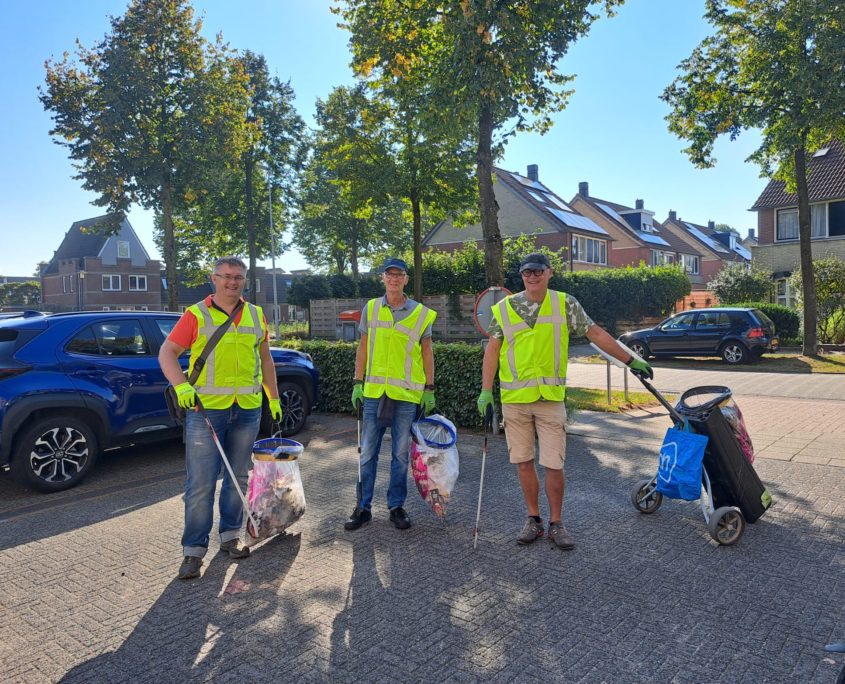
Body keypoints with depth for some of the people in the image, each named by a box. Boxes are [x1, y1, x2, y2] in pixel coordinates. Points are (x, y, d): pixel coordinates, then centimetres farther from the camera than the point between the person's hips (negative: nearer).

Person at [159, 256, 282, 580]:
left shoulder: (256, 315, 10)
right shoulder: (196, 315, -3)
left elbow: (265, 359, 18)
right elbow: (167, 353, -7)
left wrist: (274, 397, 18)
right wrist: (181, 386, -23)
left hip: (247, 410, 4)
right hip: (205, 408, -4)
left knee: (238, 477, 13)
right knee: (200, 483, -3)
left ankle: (230, 536, 28)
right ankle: (193, 550, 8)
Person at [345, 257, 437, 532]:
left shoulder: (421, 313, 2)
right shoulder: (370, 309, 7)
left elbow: (427, 352, 6)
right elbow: (363, 349, 10)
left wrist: (429, 389, 1)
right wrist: (358, 383, 4)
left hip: (406, 394, -1)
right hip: (374, 391, 1)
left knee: (401, 454, 7)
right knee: (367, 453, 6)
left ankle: (397, 506, 20)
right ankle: (363, 507, 17)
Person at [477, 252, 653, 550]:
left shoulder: (565, 304, 3)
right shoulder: (504, 308, 4)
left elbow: (596, 334, 7)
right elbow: (492, 350, 5)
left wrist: (631, 360, 7)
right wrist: (486, 390, -1)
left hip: (550, 397, -1)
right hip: (514, 398, 1)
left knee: (554, 465, -1)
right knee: (523, 461, 8)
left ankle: (556, 523, 18)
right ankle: (534, 520, 24)